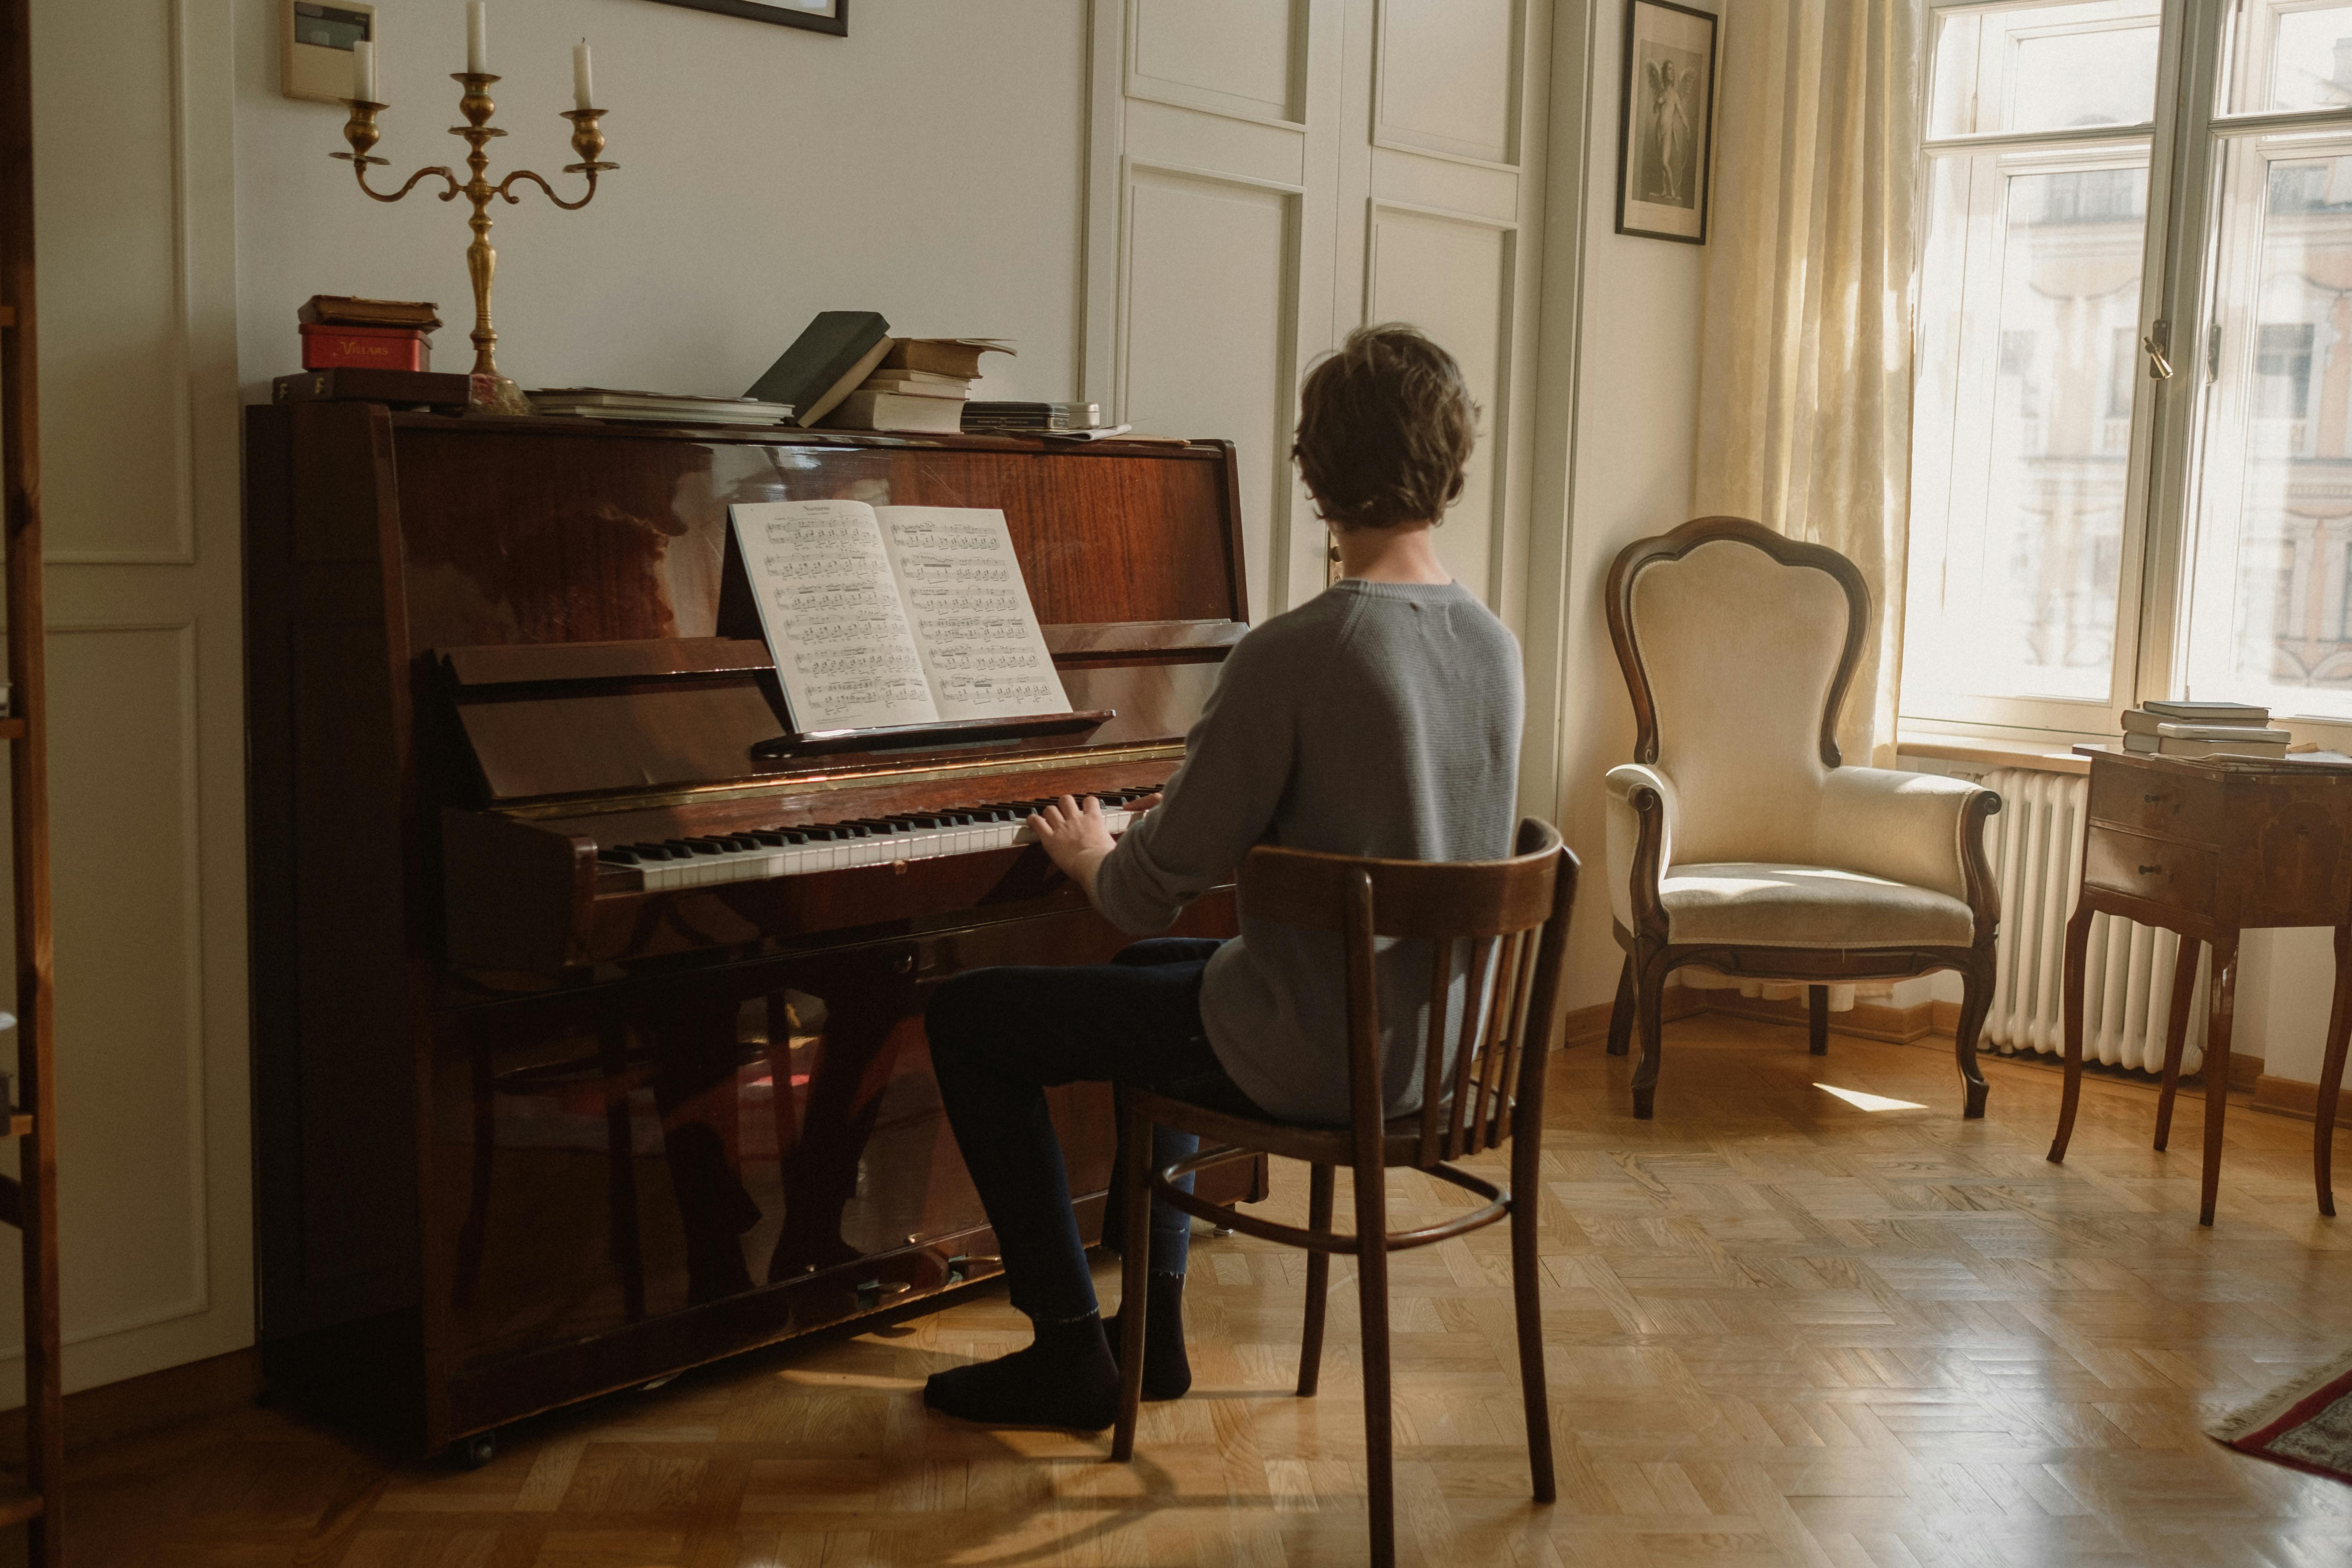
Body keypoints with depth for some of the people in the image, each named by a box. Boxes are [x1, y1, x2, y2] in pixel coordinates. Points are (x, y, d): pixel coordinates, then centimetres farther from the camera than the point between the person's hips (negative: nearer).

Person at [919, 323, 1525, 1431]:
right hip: (1432, 1040, 8)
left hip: (1311, 1056, -8)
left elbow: (1153, 895, -19)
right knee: (1155, 974, 33)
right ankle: (1154, 1320, 36)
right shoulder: (1494, 648, 1)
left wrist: (1091, 857, 5)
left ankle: (1070, 1355, 12)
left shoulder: (1291, 655, -24)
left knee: (967, 1020, 6)